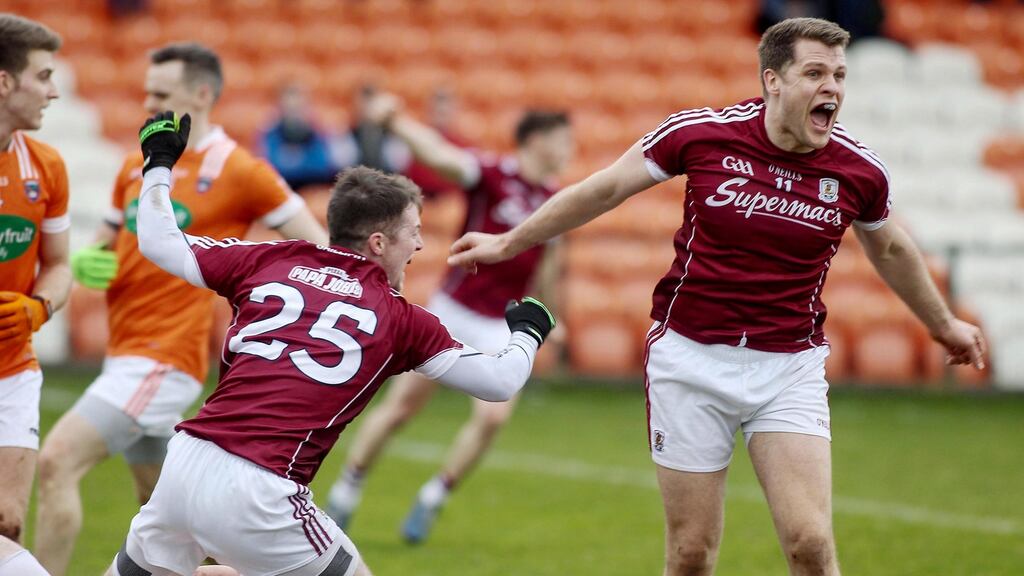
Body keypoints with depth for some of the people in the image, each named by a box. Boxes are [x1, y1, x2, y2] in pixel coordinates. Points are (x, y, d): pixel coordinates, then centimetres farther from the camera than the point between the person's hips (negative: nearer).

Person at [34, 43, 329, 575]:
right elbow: (107, 247, 24)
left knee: (57, 462, -20)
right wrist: (88, 263, 1)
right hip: (126, 353, 8)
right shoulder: (137, 167, 13)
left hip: (164, 360, -8)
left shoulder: (238, 171, -7)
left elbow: (317, 245, -3)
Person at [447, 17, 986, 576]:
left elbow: (889, 248, 17)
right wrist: (509, 243, 13)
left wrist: (943, 323, 31)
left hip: (790, 366, 1)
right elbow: (604, 189, 5)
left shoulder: (860, 171, -5)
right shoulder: (701, 132, -10)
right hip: (692, 357, -1)